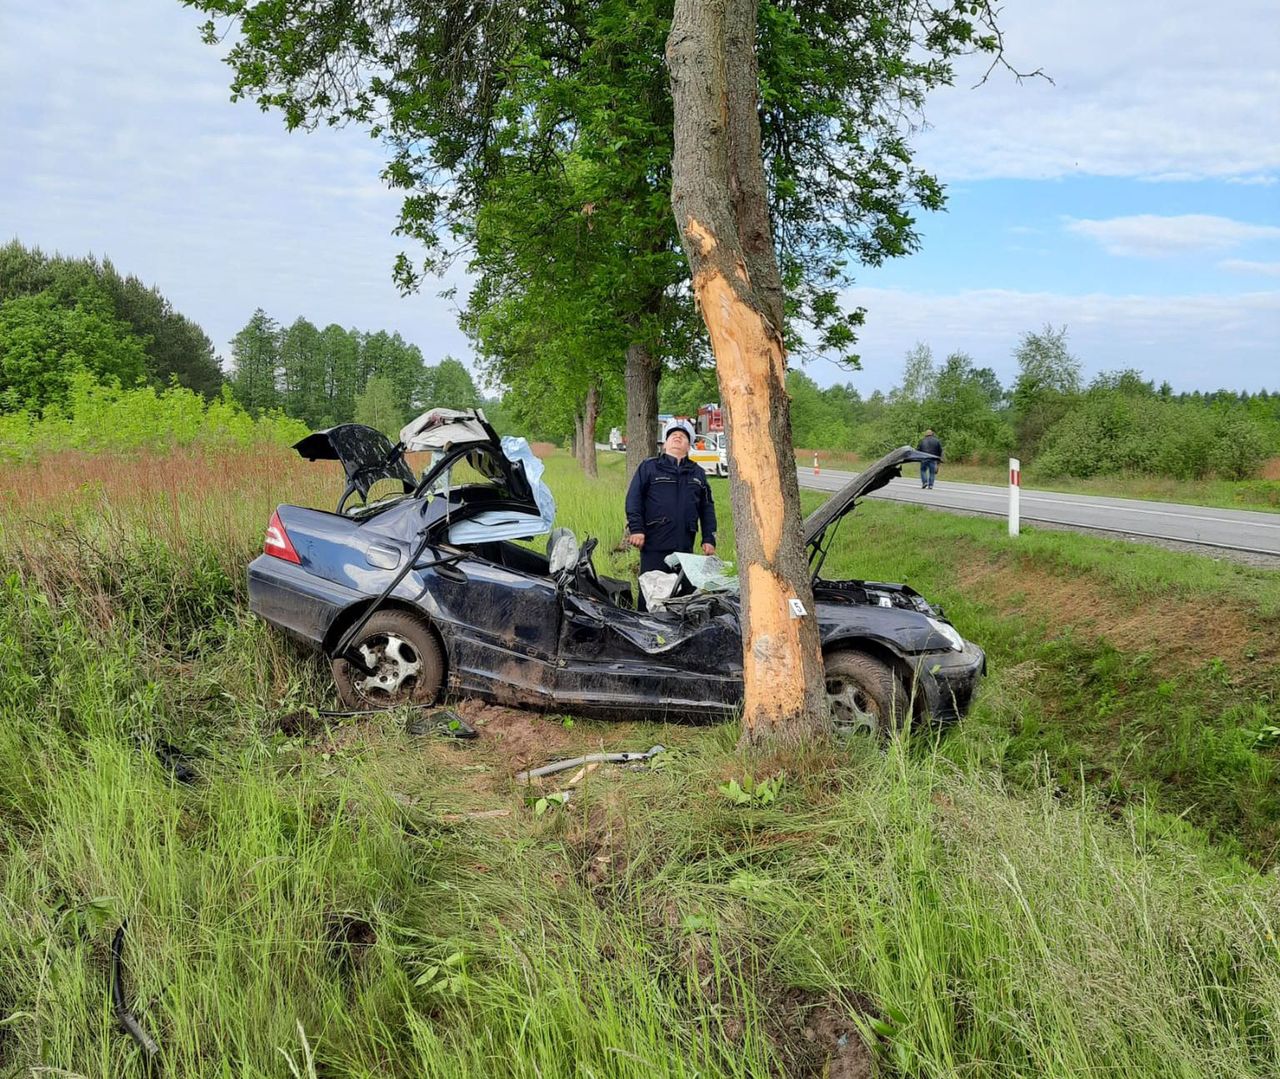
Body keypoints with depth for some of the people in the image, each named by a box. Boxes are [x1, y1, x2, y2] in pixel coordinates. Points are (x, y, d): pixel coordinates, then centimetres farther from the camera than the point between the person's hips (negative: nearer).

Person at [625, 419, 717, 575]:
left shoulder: (698, 473, 19)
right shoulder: (648, 467, 8)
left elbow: (707, 507, 18)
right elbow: (634, 498, 1)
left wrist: (709, 539, 10)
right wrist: (636, 528, -10)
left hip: (685, 547, 4)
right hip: (654, 546, -3)